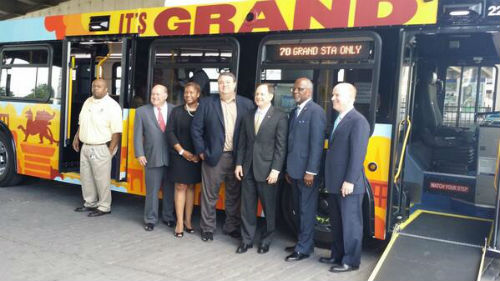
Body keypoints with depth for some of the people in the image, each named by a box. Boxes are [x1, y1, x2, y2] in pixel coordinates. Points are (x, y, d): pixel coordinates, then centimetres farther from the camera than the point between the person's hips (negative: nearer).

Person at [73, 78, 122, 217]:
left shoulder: (112, 106, -13)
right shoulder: (88, 102, 11)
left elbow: (116, 131, -16)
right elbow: (81, 123, 22)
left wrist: (110, 150, -18)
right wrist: (76, 138, 15)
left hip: (101, 149, -8)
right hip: (85, 147, 8)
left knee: (102, 179, -1)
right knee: (86, 177, 16)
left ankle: (104, 207, 12)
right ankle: (90, 203, 31)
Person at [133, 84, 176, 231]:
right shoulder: (142, 111, 5)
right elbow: (137, 135, 4)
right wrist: (139, 154, -5)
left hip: (172, 157, 0)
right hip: (152, 157, 0)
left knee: (169, 189, 10)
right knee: (152, 190, 5)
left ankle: (168, 217, 26)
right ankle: (150, 219, 17)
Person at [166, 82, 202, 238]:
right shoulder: (177, 111, 2)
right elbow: (170, 132, -1)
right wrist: (182, 151, -8)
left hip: (196, 156, 1)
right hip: (179, 155, 0)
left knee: (191, 186, 9)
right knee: (180, 187, 0)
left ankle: (188, 220, 16)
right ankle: (180, 223, 4)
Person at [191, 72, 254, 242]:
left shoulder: (246, 104, 2)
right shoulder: (206, 103, 1)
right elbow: (196, 129, 0)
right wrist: (201, 151, -5)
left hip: (237, 157, 1)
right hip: (214, 156, -1)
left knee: (234, 194, 12)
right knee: (210, 194, 7)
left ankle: (232, 226, 26)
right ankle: (208, 228, 20)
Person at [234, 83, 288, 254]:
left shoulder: (280, 117, -4)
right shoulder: (248, 117, 12)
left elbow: (281, 146, -9)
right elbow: (242, 143, 13)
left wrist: (276, 169, -14)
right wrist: (239, 164, 5)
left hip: (267, 169, -4)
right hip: (248, 168, 4)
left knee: (269, 208, 7)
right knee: (247, 207, 8)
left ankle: (265, 241, 22)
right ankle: (247, 239, 20)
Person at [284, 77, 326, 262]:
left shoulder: (316, 111, -12)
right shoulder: (294, 112, 15)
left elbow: (317, 143, -17)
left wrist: (311, 171, -20)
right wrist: (288, 169, 15)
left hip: (306, 171, -8)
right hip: (295, 169, 9)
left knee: (306, 210, 1)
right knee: (299, 209, 16)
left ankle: (304, 248, 10)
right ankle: (304, 242, 29)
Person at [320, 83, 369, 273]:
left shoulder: (358, 121, -13)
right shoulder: (338, 120, 15)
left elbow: (358, 154, -19)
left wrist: (350, 181, -22)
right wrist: (329, 179, 15)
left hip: (348, 185, -9)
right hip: (334, 183, 9)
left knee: (350, 224, 3)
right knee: (337, 223, 18)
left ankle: (351, 261, 15)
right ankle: (337, 255, 31)